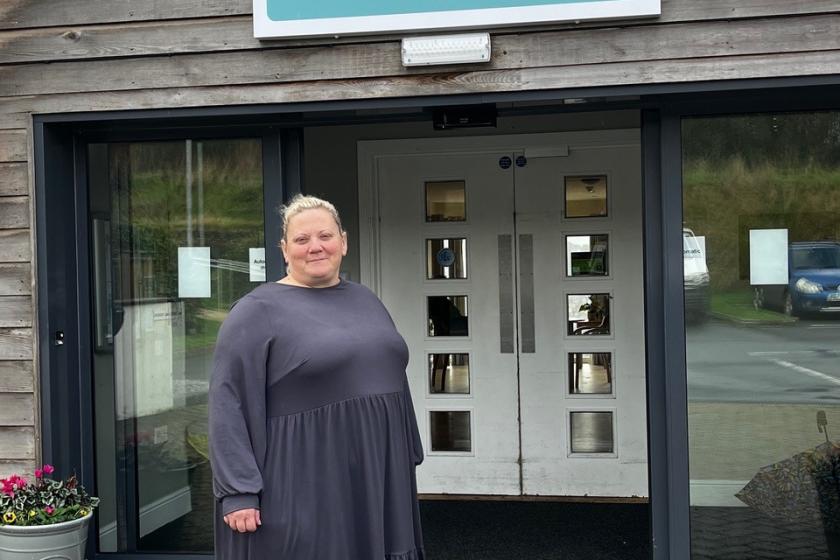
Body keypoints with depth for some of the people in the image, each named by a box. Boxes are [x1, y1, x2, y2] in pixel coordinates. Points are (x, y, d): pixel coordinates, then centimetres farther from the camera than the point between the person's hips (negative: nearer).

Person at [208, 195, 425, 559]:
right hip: (304, 492, -6)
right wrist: (238, 492, -17)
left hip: (378, 481, 6)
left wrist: (410, 457, 18)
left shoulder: (366, 301, 12)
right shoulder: (258, 311, -7)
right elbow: (229, 403, -12)